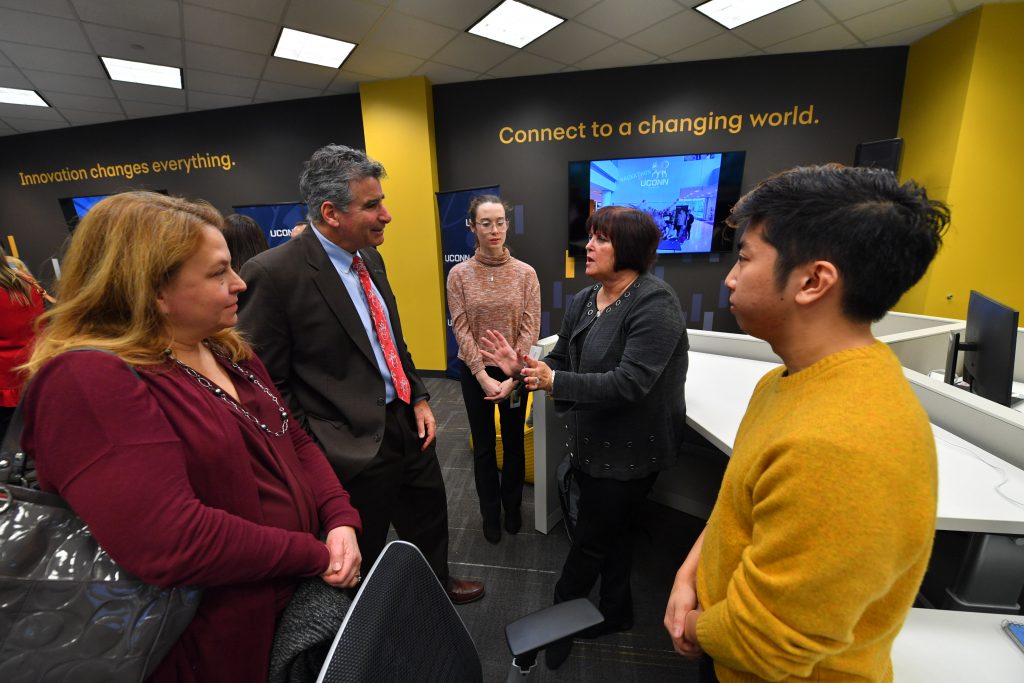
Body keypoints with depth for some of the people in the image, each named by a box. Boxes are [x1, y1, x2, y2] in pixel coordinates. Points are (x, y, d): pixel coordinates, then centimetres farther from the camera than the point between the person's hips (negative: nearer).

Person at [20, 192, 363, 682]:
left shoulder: (227, 351, 4)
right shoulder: (88, 382, -23)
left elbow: (295, 442, 6)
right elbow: (174, 544, -31)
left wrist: (341, 521, -10)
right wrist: (315, 555, -20)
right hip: (227, 640, -7)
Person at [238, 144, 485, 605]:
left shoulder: (369, 257, 4)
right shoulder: (273, 274, -20)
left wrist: (418, 398, 7)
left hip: (407, 423, 7)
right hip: (354, 446, -7)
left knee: (430, 522, 28)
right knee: (363, 565, 19)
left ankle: (438, 584, 57)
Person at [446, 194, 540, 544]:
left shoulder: (526, 273, -6)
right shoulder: (459, 274, -6)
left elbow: (530, 328, -9)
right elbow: (461, 329, -9)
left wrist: (513, 377, -16)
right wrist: (483, 376, -16)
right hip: (475, 372, 0)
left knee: (514, 441, 16)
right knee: (484, 446, 14)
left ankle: (512, 506, 40)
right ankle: (490, 512, 35)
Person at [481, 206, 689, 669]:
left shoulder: (654, 304, -22)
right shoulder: (583, 302, 2)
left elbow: (630, 383, -29)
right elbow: (561, 362, 5)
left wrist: (555, 381, -31)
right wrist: (520, 367, -13)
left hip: (629, 450, -7)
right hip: (590, 441, 7)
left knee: (590, 540, 11)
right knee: (611, 529, 25)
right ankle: (617, 613, 49)